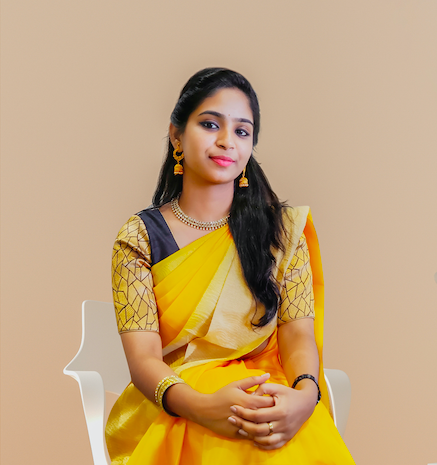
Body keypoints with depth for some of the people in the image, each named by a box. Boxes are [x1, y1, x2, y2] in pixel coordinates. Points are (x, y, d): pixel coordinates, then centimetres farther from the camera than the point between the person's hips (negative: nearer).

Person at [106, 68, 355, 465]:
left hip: (265, 401, 1)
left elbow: (298, 334, 1)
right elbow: (143, 359, -5)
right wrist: (202, 406, -27)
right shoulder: (140, 237, 5)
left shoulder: (282, 229, 10)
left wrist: (305, 394, -23)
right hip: (169, 413, -1)